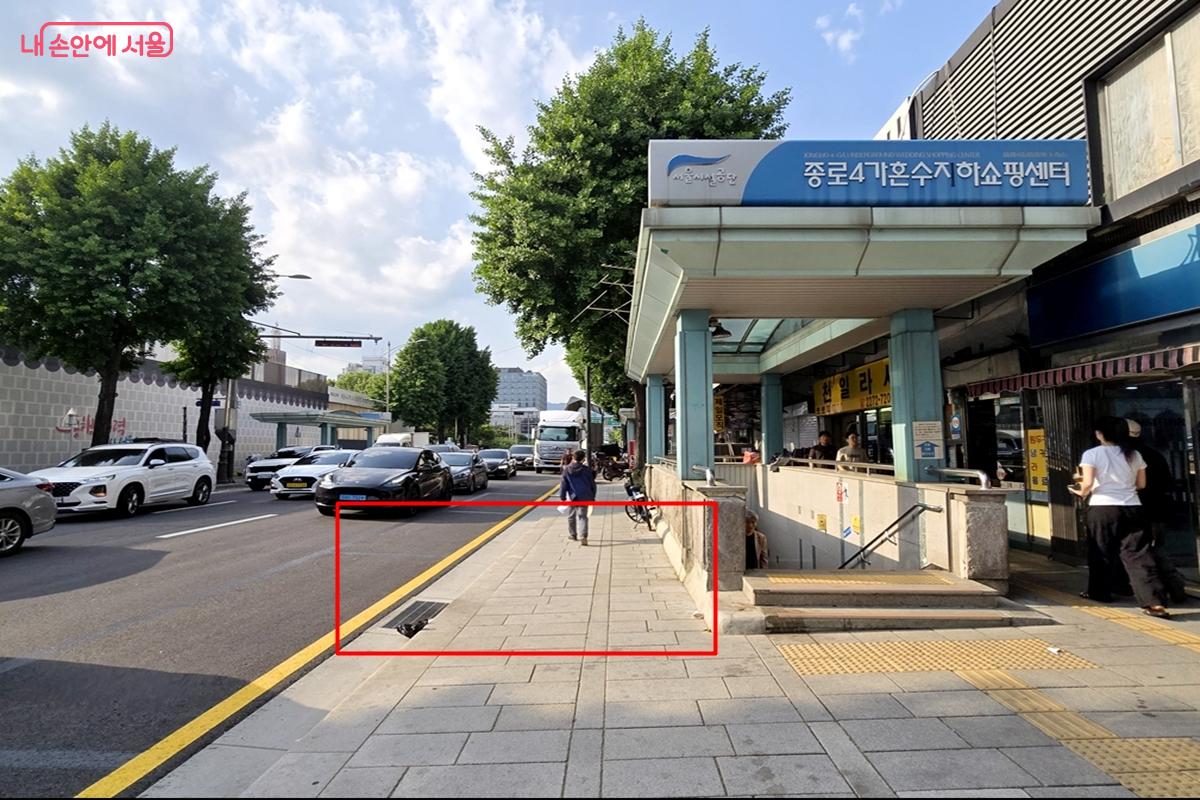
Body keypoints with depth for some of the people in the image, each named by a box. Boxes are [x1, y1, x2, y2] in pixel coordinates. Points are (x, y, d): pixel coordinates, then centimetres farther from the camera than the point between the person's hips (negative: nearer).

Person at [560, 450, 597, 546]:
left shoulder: (566, 469, -1)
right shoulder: (587, 469, 0)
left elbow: (563, 484, 0)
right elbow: (592, 484, 6)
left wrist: (562, 497, 7)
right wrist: (592, 497, 15)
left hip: (572, 497, 0)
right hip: (584, 497, 0)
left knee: (571, 516, 18)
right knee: (582, 517, 0)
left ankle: (573, 535, 32)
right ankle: (583, 537, -16)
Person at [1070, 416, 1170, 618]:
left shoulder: (1092, 454, -6)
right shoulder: (1134, 454, 8)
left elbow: (1088, 483, -13)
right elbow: (1141, 484, 12)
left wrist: (1082, 492, 6)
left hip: (1103, 508, -3)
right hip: (1132, 508, 3)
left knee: (1102, 553, 11)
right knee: (1138, 554, 1)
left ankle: (1099, 591, 25)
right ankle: (1155, 601, -7)